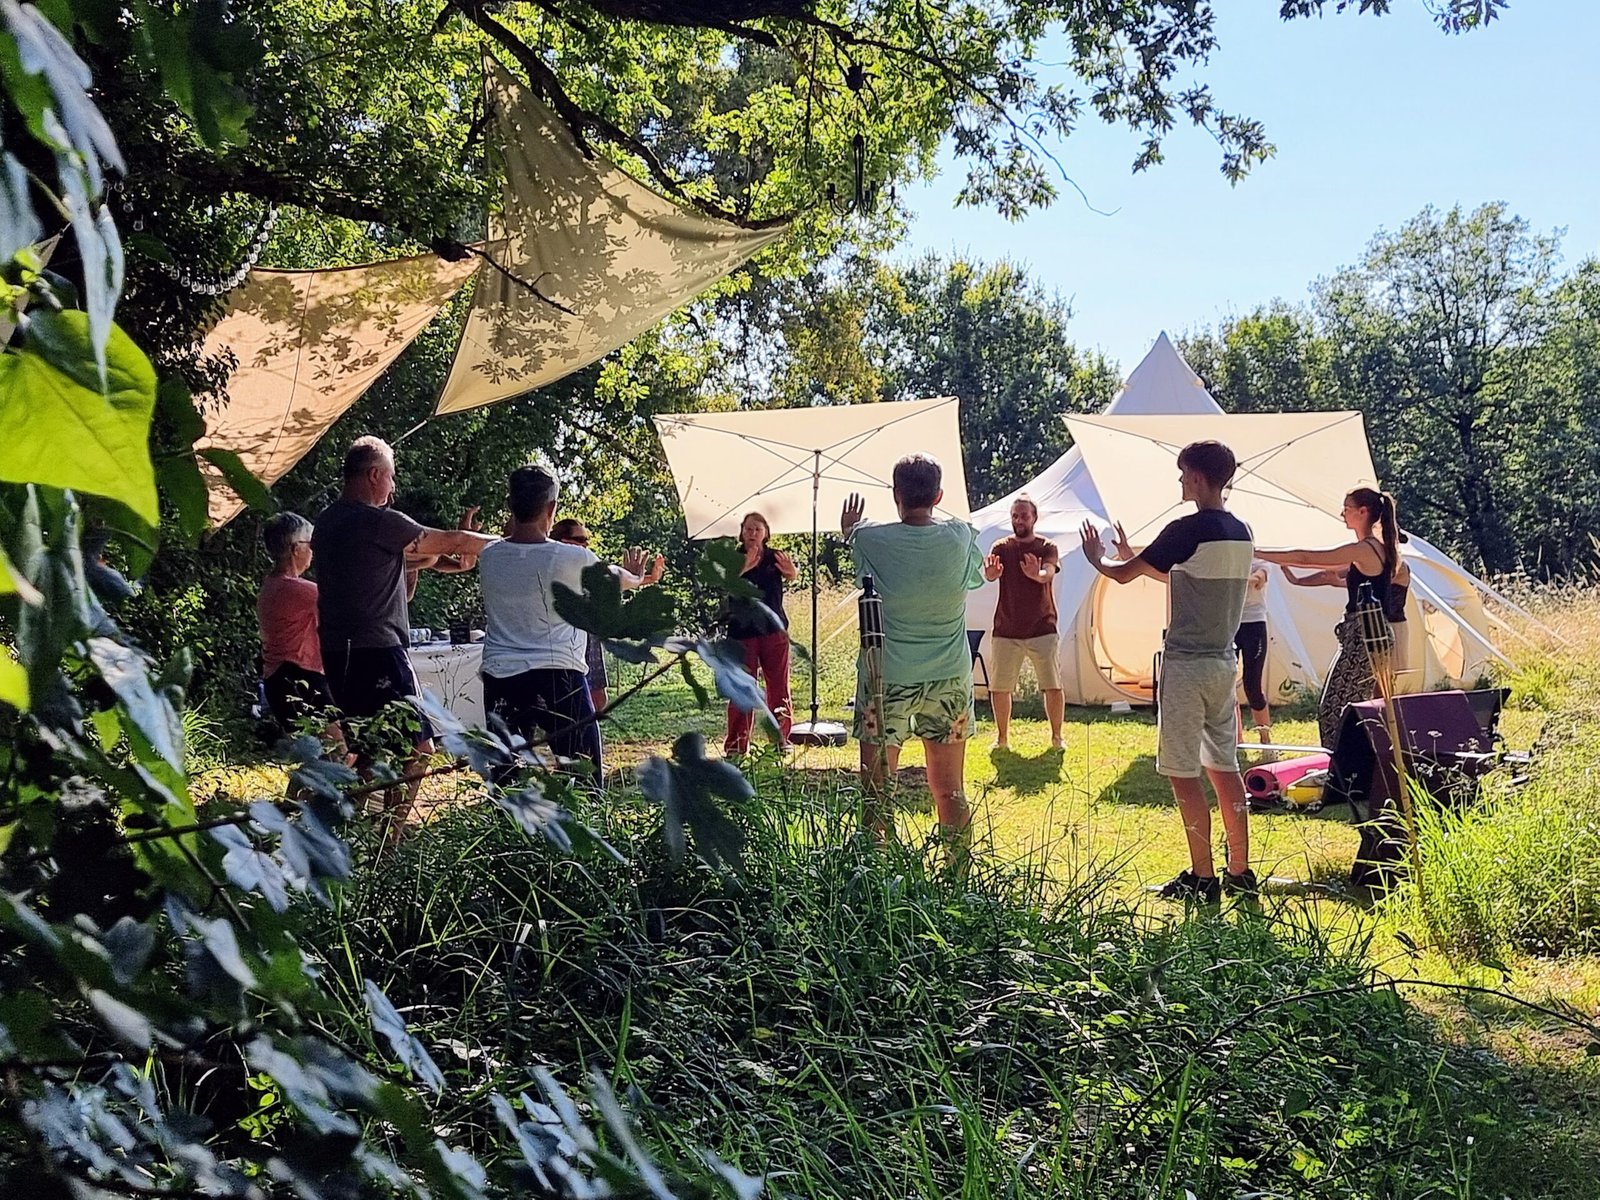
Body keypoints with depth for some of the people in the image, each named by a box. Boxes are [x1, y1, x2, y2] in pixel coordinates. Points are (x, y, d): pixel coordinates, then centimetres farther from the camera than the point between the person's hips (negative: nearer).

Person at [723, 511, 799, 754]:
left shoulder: (775, 557, 4)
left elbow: (793, 576, -13)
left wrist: (791, 570, -37)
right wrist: (745, 568, -29)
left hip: (774, 631, 1)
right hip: (742, 632, -1)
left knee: (779, 687, 4)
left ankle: (781, 741, 12)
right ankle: (735, 746, 2)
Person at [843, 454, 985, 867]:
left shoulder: (870, 539, -10)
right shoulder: (961, 537, -5)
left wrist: (849, 532, 33)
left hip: (885, 680, -2)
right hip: (949, 682, 2)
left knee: (876, 792, 4)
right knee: (949, 791, 10)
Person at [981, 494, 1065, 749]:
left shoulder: (1047, 547, 1)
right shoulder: (1001, 547, 4)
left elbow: (1048, 574, -20)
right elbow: (991, 575, -15)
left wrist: (1036, 574, -45)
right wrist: (991, 572, -41)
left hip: (1042, 629, -1)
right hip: (1006, 630, 1)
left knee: (1053, 686, -5)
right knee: (999, 688, 3)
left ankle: (1056, 736, 12)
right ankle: (1001, 737, 19)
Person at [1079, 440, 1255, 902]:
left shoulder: (1188, 530, -16)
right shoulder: (1241, 533, 10)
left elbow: (1123, 575, -9)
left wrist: (1097, 557, 12)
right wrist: (1133, 556, 28)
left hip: (1187, 664, -8)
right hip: (1224, 661, 8)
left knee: (1183, 772, -1)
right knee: (1224, 767, 13)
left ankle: (1203, 877, 1)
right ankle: (1239, 872, 16)